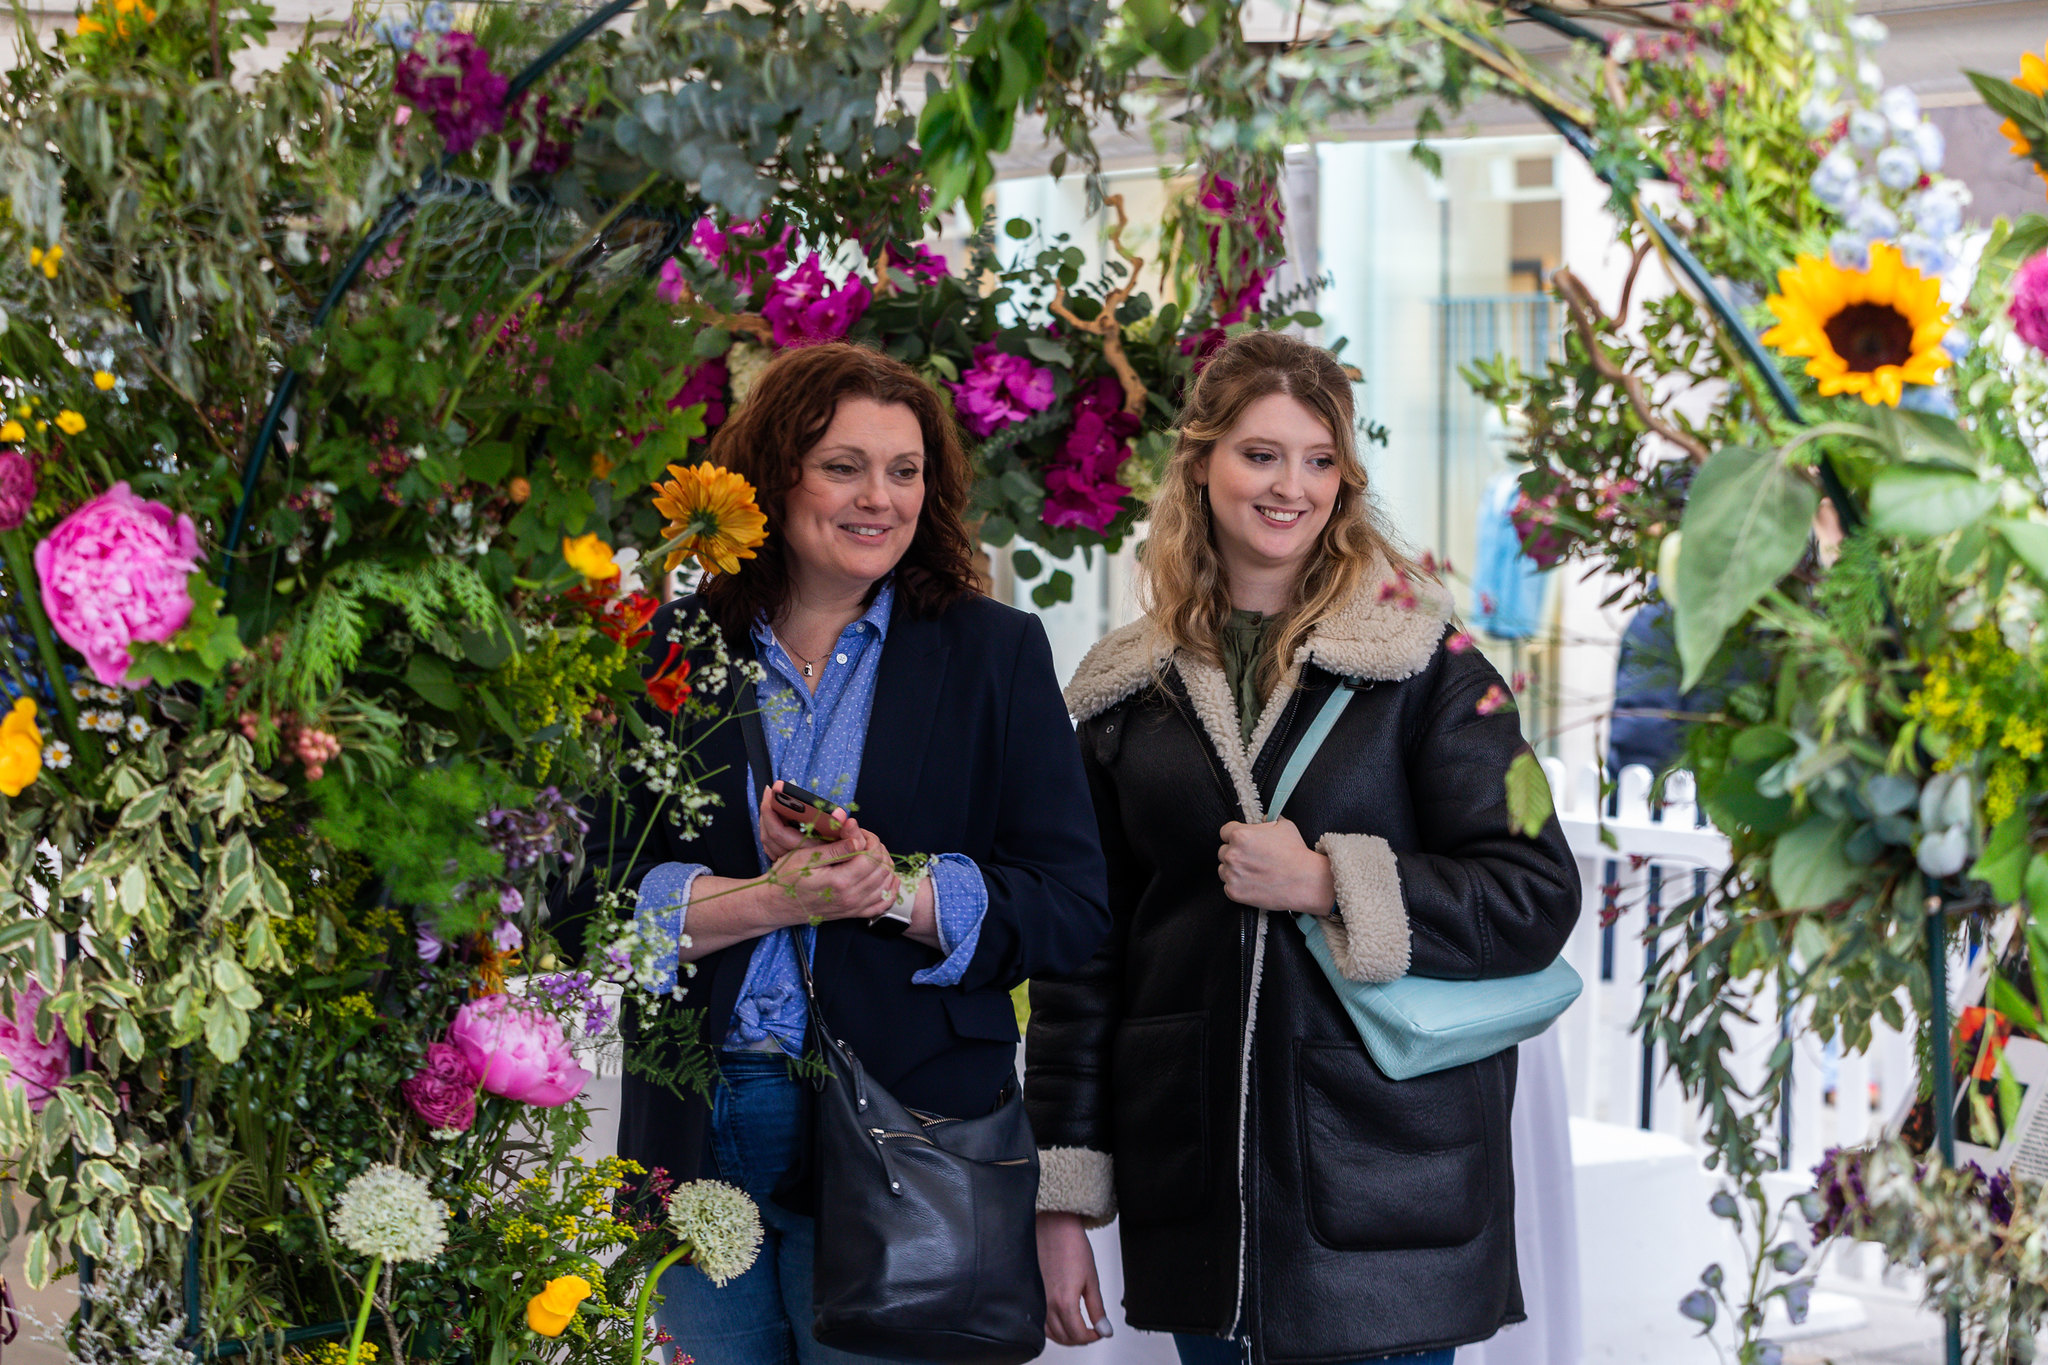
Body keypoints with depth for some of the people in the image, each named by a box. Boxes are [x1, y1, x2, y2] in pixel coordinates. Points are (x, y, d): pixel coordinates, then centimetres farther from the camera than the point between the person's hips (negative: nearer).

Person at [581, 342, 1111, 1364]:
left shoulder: (994, 654, 5)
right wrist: (770, 902, -16)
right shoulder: (673, 651, 7)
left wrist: (893, 890, -17)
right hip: (697, 1136, 1)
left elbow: (1073, 910, -3)